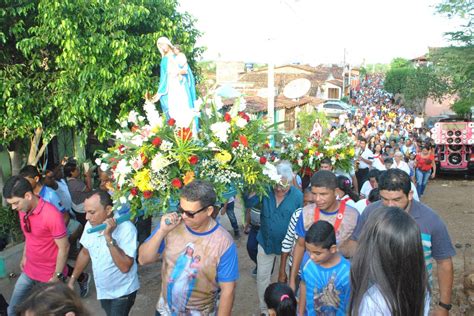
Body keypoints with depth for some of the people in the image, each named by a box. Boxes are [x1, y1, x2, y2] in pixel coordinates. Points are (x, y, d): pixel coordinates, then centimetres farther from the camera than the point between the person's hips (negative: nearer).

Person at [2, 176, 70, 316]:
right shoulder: (23, 210, -4)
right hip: (28, 271, 7)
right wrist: (24, 256, 18)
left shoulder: (52, 215, -29)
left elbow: (64, 248, -22)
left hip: (49, 275, -7)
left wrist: (57, 276, -17)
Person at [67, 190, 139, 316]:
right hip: (103, 290, 6)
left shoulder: (126, 229, -27)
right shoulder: (91, 225, -7)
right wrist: (72, 280, 12)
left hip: (122, 292, -6)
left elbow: (125, 267, -32)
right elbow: (85, 253, 9)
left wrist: (109, 237, -35)